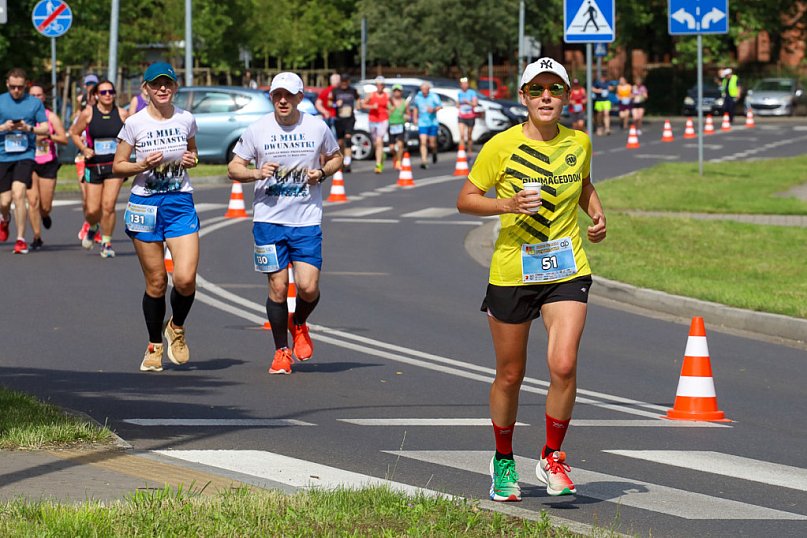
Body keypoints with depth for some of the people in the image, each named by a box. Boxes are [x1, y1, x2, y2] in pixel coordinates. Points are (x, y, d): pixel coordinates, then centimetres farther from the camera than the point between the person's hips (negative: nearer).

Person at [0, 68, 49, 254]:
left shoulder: (35, 103, 4)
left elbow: (45, 128, 3)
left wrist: (29, 128, -14)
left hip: (25, 155, -2)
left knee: (18, 194, -19)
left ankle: (21, 239, -11)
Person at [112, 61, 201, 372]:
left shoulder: (186, 120, 4)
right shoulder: (135, 124, -3)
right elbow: (117, 166, 2)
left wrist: (192, 160, -1)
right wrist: (143, 165, -16)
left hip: (180, 203, 1)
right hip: (145, 204, -1)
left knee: (185, 278, -14)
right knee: (156, 282, 2)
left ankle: (177, 328, 16)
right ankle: (154, 346, 21)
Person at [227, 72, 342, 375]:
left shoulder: (317, 128, 1)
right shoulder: (257, 130, 0)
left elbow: (336, 157, 18)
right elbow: (233, 168, 6)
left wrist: (322, 173, -4)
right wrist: (257, 173, -14)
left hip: (307, 221, 0)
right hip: (269, 218, 0)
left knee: (308, 287, -9)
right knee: (277, 287, -1)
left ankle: (298, 324, 25)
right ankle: (281, 351, 15)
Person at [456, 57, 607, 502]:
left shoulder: (578, 143, 3)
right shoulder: (502, 146, -8)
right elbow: (465, 199, -3)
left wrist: (597, 214, 7)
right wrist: (509, 205, -19)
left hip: (567, 270, 1)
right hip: (512, 272, -1)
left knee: (563, 366, -16)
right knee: (509, 376, 9)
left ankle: (552, 456, 5)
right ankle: (503, 461, 31)